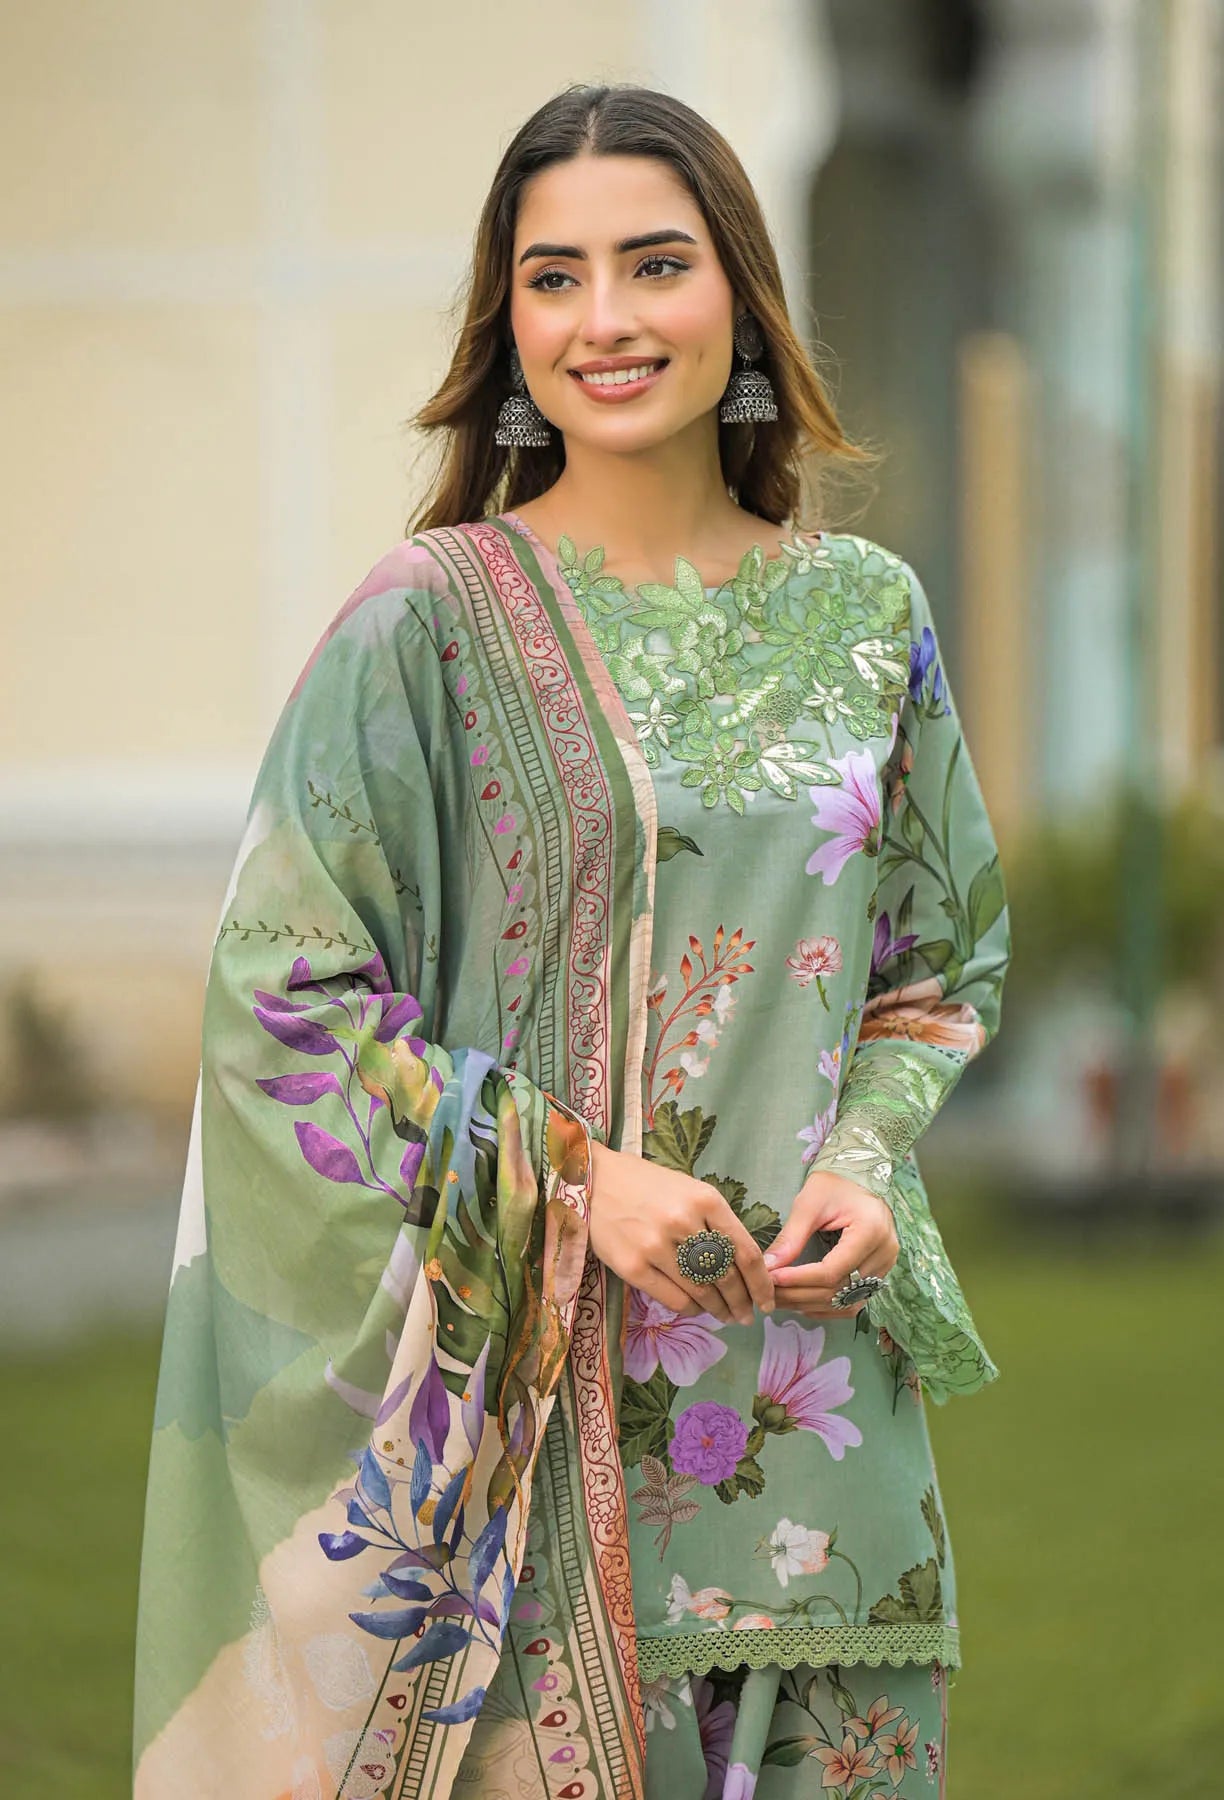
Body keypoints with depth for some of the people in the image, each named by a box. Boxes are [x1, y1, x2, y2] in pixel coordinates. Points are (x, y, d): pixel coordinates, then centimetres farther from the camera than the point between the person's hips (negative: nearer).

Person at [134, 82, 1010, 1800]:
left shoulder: (868, 613, 8)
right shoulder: (429, 621, -4)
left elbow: (942, 957, 17)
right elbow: (281, 985, -7)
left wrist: (867, 1159, -3)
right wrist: (569, 1176, -15)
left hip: (815, 1371, 4)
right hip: (526, 1375, -3)